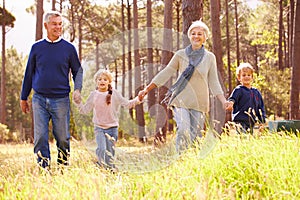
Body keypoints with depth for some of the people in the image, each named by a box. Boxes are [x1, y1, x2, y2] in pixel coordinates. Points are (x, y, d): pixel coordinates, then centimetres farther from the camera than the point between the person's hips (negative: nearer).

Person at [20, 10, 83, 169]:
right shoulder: (37, 47, 7)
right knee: (40, 137, -3)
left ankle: (63, 166, 17)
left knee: (62, 137, 2)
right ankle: (44, 169, 2)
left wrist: (77, 89, -8)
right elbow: (29, 73, 14)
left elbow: (77, 71, 10)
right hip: (39, 99, 1)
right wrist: (23, 98, 15)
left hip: (61, 100, -1)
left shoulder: (68, 48, 4)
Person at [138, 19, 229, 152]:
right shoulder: (180, 55, 6)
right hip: (181, 100, -1)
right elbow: (166, 73, 10)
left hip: (199, 102, 1)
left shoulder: (210, 57, 9)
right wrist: (147, 89, 8)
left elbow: (213, 82, 9)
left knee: (195, 135, -3)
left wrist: (223, 100, -4)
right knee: (183, 130, -21)